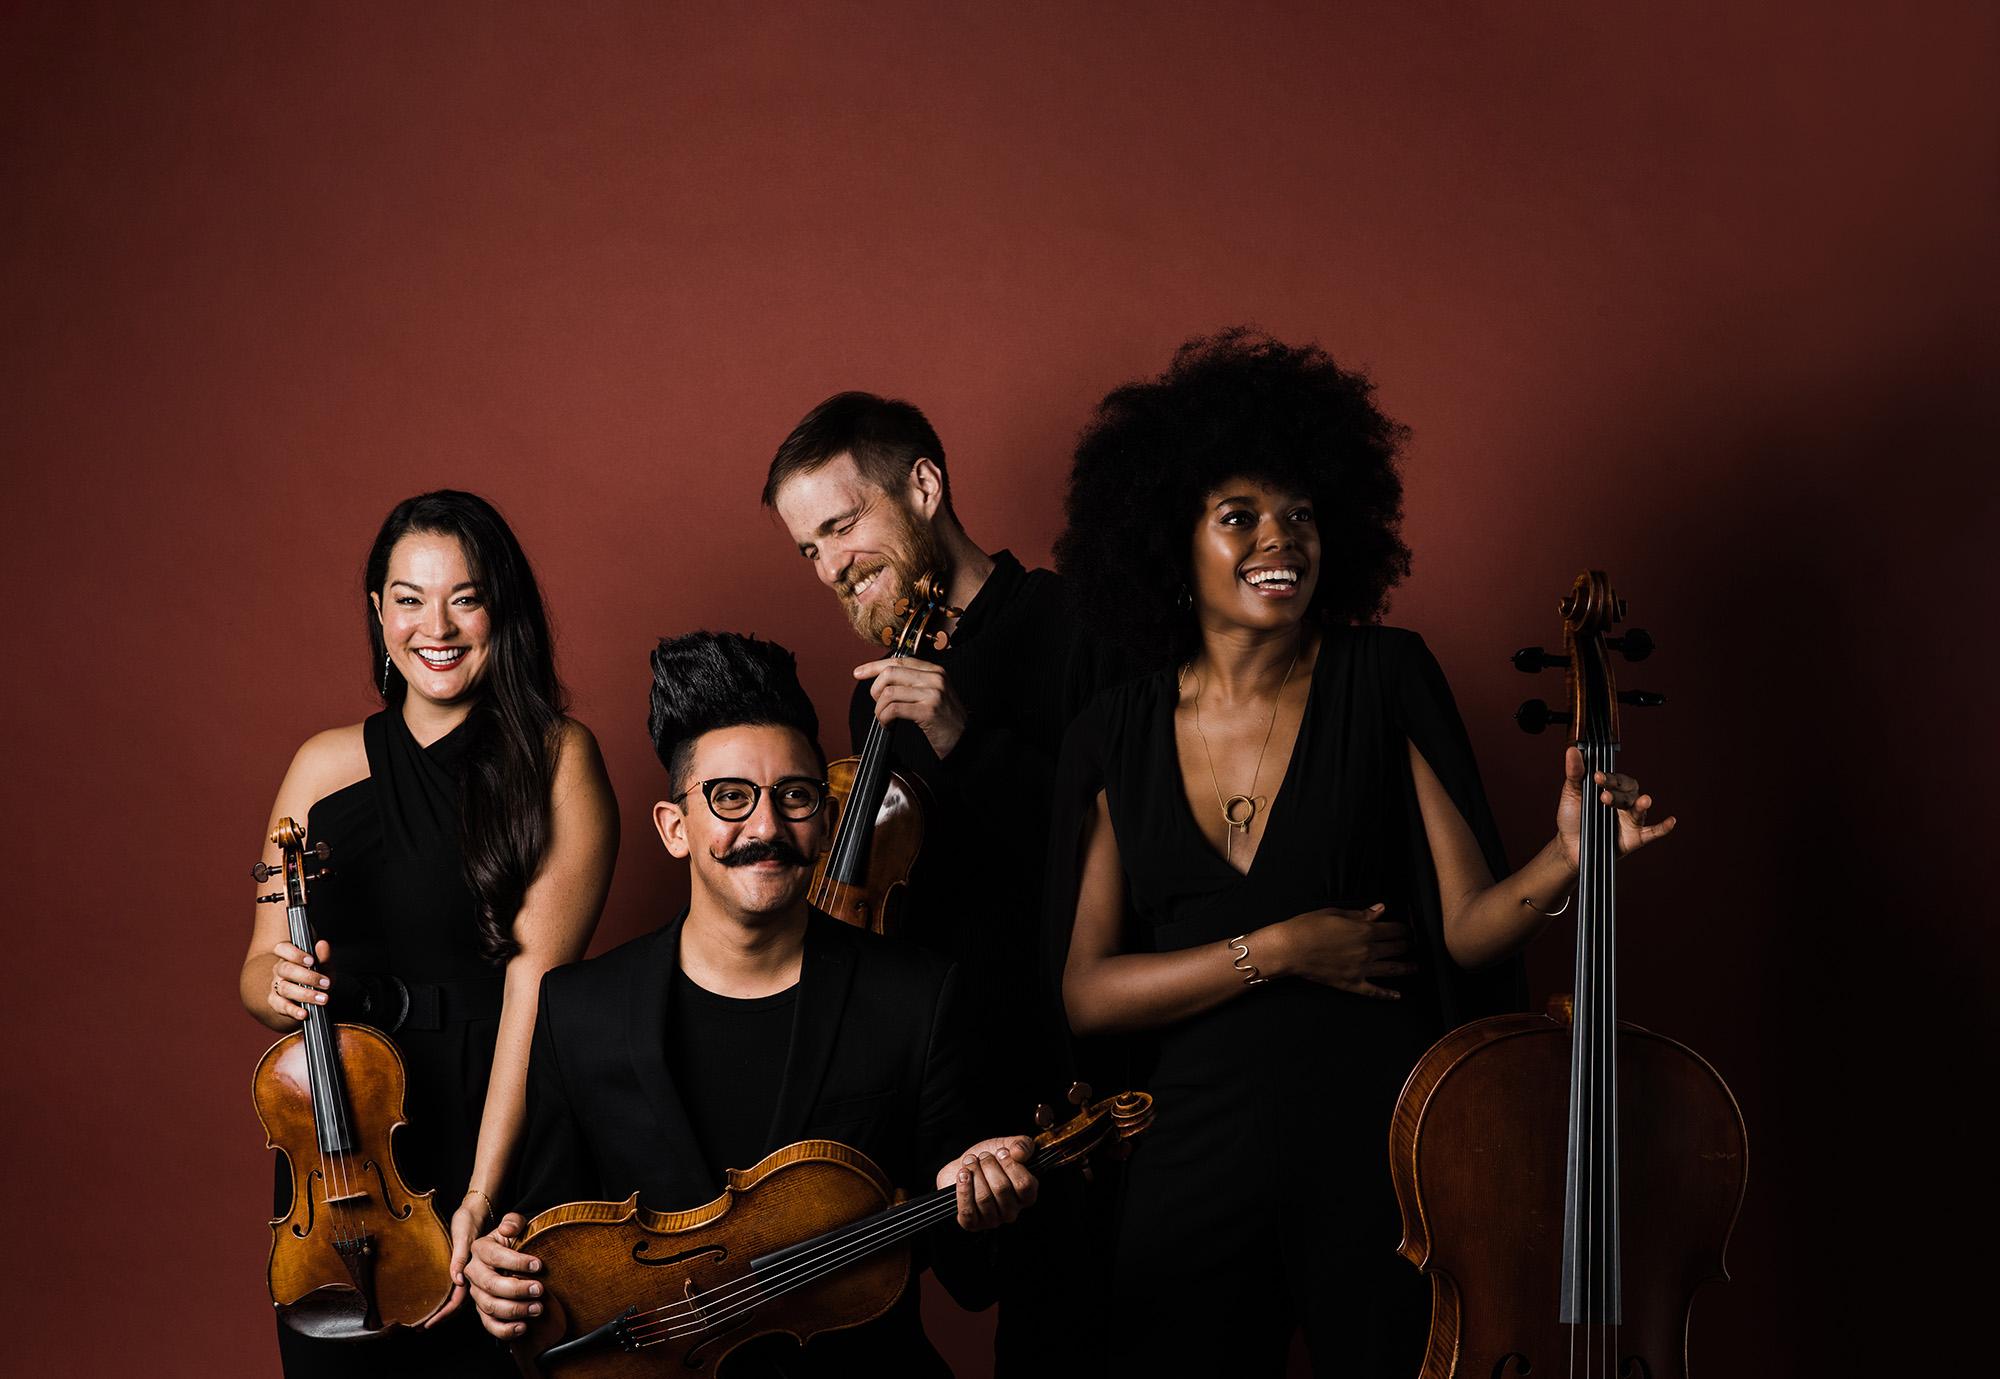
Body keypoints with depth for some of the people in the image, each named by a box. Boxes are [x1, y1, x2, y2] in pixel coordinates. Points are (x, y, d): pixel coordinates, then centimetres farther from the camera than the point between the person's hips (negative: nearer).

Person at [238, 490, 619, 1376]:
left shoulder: (557, 761, -7)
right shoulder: (326, 764, 5)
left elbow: (534, 973, -15)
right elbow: (260, 971, 10)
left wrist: (482, 1193, -22)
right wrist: (278, 986, -15)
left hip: (496, 1134, -3)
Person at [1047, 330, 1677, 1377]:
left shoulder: (1386, 681, -2)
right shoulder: (1114, 738, 1)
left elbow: (1466, 925, -6)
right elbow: (1084, 994, -2)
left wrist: (1566, 859, -25)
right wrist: (1276, 950, -11)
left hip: (1376, 1144, -1)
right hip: (1194, 1161, 2)